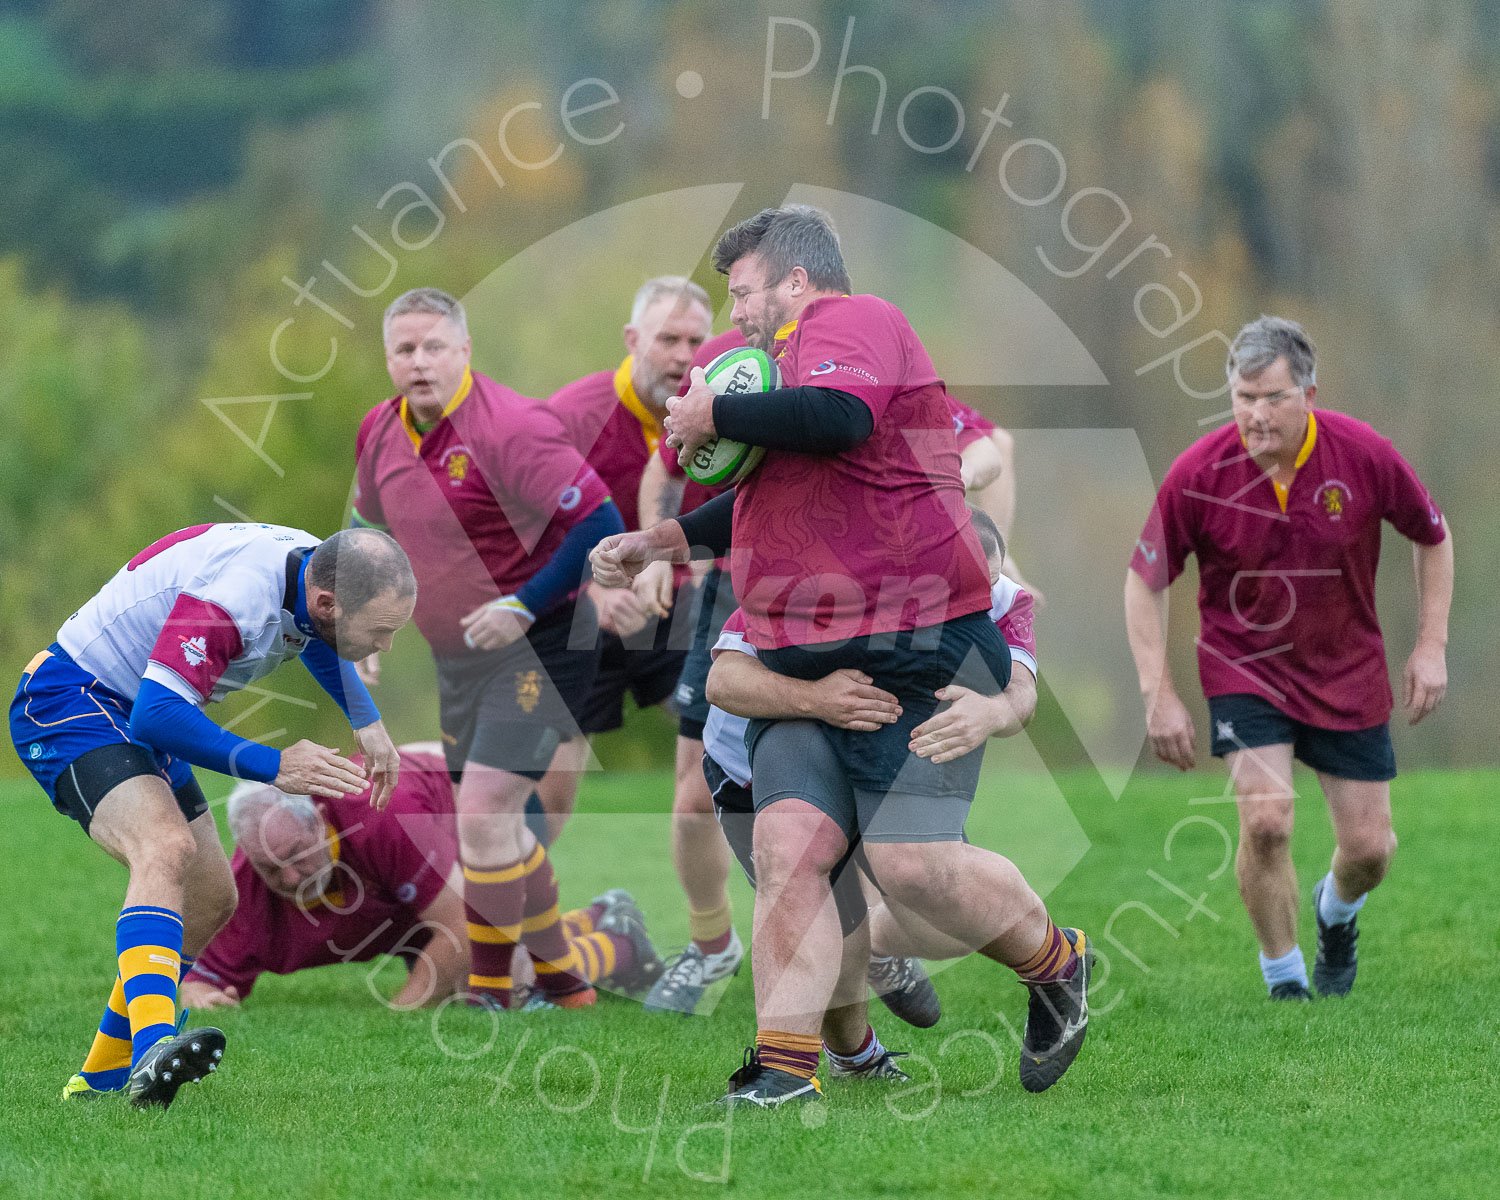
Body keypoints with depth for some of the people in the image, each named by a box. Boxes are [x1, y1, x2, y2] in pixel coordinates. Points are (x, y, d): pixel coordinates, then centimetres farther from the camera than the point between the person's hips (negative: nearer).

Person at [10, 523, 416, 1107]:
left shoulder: (318, 571, -4)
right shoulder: (236, 595, -34)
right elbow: (158, 713, -38)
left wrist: (368, 723, 18)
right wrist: (273, 766, -37)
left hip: (137, 715, 10)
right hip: (69, 702, -10)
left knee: (211, 899, 13)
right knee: (166, 846, -34)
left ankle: (102, 1075, 24)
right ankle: (152, 1048, -51)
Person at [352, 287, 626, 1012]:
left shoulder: (507, 428, -21)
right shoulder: (380, 432, 2)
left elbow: (599, 522, -24)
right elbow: (372, 524, 23)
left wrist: (523, 607, -25)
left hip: (535, 647, -8)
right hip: (456, 654, 8)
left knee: (482, 817, -15)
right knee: (493, 826, 13)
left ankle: (490, 983, -2)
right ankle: (564, 979, 27)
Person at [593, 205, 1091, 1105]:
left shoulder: (852, 323, -7)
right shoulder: (804, 354, 24)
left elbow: (837, 419, -31)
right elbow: (778, 494, 39)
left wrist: (713, 415, -17)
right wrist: (659, 543, 32)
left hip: (915, 658, -10)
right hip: (804, 662, 10)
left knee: (911, 862, -13)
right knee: (787, 846, -7)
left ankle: (1056, 966, 14)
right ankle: (786, 1069, -10)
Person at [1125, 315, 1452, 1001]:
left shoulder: (1364, 455, -17)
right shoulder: (1198, 474, -19)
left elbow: (1433, 537, 1)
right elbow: (1144, 579, -7)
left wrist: (1431, 647, -3)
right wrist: (1159, 693, -12)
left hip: (1348, 669, 2)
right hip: (1243, 664, -2)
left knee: (1369, 848, 3)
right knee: (1265, 822, -21)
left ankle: (1336, 915, 41)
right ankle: (1283, 981, 1)